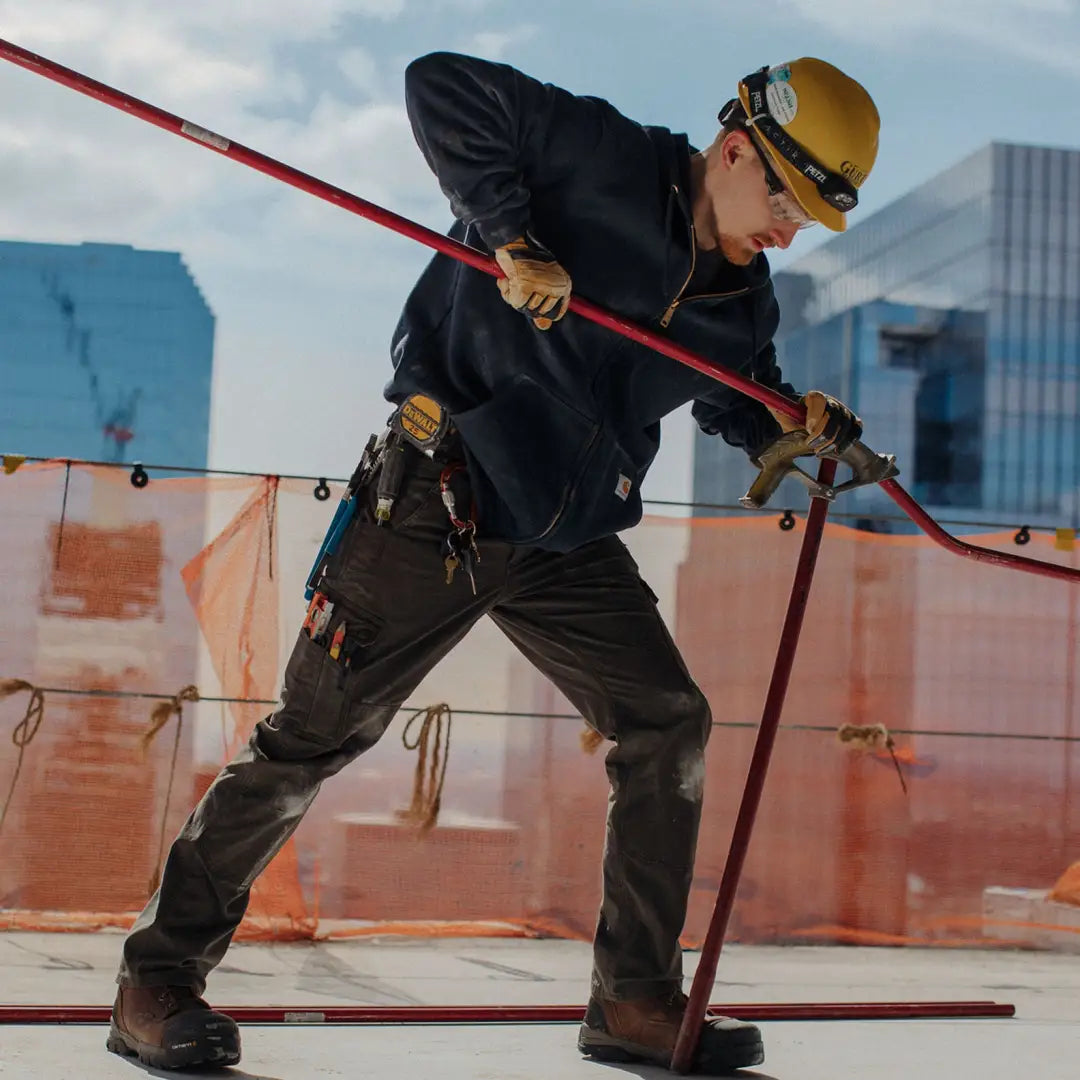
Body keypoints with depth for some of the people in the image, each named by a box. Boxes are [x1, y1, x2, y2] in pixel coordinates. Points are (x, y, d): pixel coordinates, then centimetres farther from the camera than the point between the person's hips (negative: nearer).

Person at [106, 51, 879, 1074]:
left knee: (669, 727, 1)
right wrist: (512, 237, -24)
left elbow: (737, 400, 24)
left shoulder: (744, 299, 9)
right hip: (430, 505, -7)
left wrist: (798, 425, 1)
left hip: (567, 539, 7)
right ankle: (156, 979, 9)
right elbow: (442, 86, -15)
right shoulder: (603, 158, -11)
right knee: (313, 737, -4)